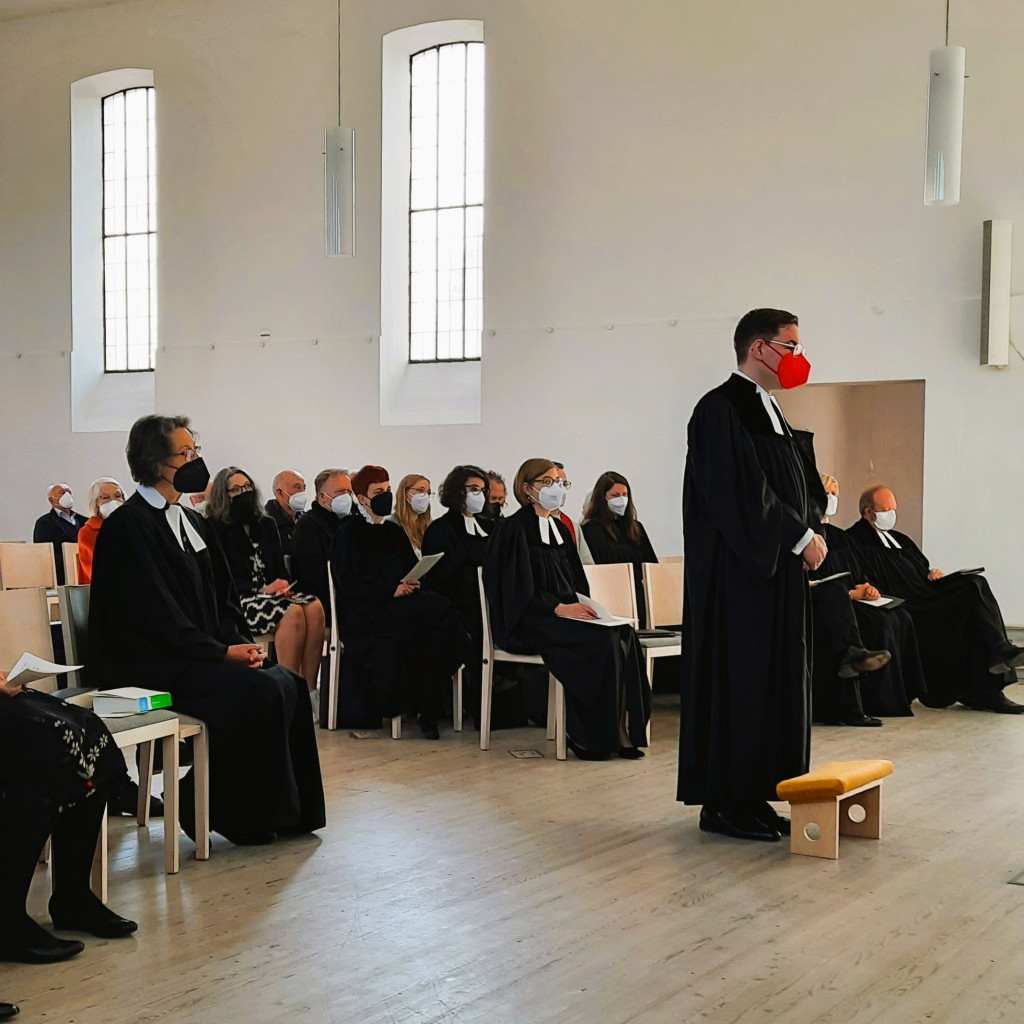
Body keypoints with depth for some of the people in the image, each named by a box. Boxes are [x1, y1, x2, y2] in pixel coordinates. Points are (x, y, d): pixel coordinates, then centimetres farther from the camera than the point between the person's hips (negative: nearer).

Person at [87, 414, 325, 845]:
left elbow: (222, 596, 18)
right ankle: (243, 816, -13)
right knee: (257, 691, -26)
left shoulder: (192, 523, 18)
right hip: (148, 664, -8)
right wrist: (223, 652, -18)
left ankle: (287, 809, -5)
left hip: (199, 653, 8)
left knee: (288, 682, -11)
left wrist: (240, 642, -2)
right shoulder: (128, 525, -9)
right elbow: (154, 612, -16)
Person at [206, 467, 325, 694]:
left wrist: (282, 586, -4)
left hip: (272, 592, 6)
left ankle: (309, 689, -30)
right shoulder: (216, 528, 3)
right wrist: (262, 589, -16)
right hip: (238, 599, -6)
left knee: (315, 607, -26)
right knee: (293, 612, -33)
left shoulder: (266, 525, 21)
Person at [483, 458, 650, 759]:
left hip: (566, 613, 7)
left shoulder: (559, 528, 19)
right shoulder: (515, 529, -6)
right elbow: (519, 590, -13)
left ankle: (623, 730, -22)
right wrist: (560, 608, -21)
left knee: (624, 634, -20)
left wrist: (582, 607, 0)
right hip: (529, 624, -7)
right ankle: (586, 735, -20)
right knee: (603, 640, -29)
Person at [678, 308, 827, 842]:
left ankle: (753, 795, 17)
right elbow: (742, 492, -20)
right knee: (739, 681, -5)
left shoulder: (769, 410, 17)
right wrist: (801, 538, -14)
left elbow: (802, 483, 19)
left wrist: (811, 534, 0)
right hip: (739, 576, -9)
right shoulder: (721, 409, -12)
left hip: (779, 570, 10)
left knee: (776, 682, 10)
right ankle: (725, 803, 2)